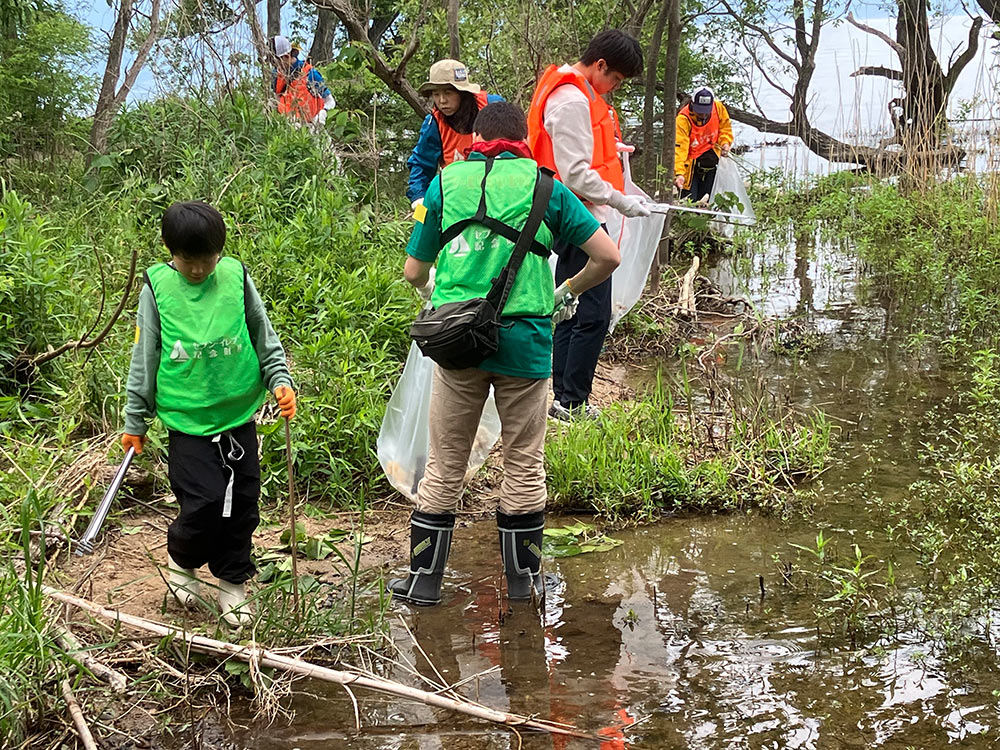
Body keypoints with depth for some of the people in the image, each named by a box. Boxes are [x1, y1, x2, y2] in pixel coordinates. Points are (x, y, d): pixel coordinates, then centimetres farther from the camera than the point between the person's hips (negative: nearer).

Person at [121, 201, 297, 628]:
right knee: (203, 504, -9)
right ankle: (181, 562, 20)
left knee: (241, 506, 7)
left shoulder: (236, 277, 0)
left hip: (239, 416, 2)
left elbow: (265, 340, 10)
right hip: (188, 421, -2)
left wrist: (280, 380, -4)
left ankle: (232, 584, 25)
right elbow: (144, 359, 4)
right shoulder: (157, 287, -3)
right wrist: (135, 421, 6)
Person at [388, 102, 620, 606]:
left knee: (444, 466, 12)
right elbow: (607, 257, 3)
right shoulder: (543, 186, 5)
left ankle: (424, 578, 18)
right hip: (525, 340, -1)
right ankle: (523, 579, 22)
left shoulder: (445, 183, 9)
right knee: (524, 467, 12)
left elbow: (413, 272, 11)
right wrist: (567, 293, 19)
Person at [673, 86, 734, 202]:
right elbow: (679, 148, -31)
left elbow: (725, 127, 11)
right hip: (690, 163, -4)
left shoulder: (719, 108, -11)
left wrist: (725, 143, -8)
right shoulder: (683, 119, -25)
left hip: (710, 160, 4)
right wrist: (679, 173, -41)